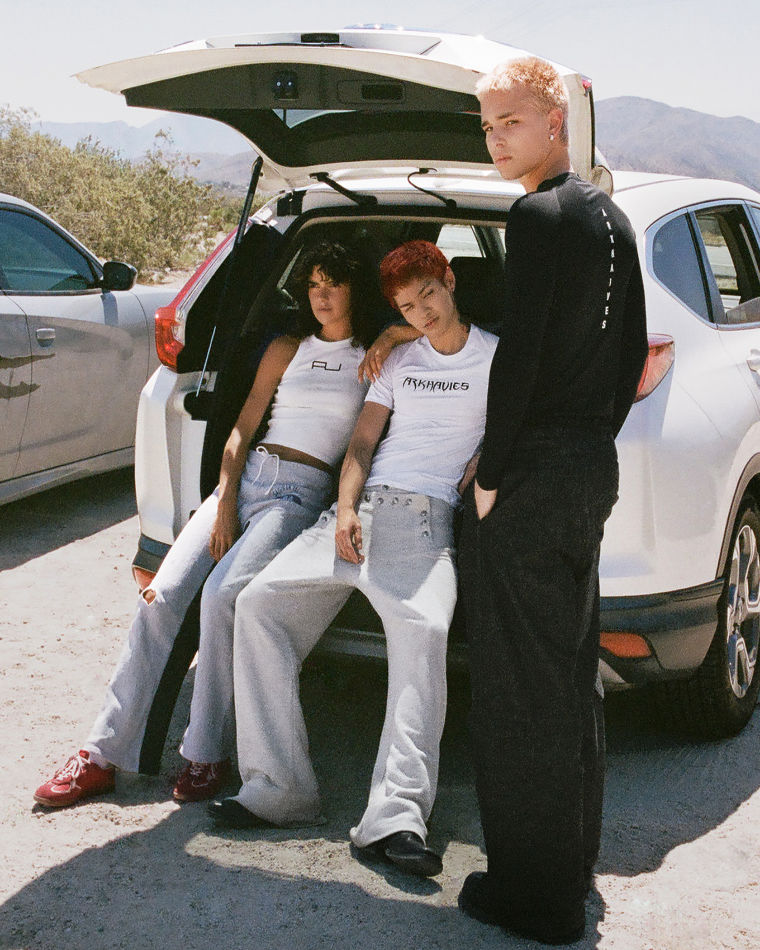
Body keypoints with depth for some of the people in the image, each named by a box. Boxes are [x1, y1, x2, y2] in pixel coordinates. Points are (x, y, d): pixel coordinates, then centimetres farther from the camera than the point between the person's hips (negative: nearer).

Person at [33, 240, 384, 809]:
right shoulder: (286, 350, 18)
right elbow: (243, 428, 13)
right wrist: (225, 504, 1)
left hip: (303, 493, -4)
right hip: (248, 475, 4)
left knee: (221, 595, -28)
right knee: (162, 596, -15)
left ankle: (208, 755, -15)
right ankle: (103, 755, -11)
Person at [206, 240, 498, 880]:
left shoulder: (496, 358, 12)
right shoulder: (399, 359, 23)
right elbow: (362, 443, 16)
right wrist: (346, 508, -1)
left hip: (424, 519, -5)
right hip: (358, 509, 5)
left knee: (424, 628, -35)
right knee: (260, 601, -14)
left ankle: (396, 818, -40)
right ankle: (277, 789, -14)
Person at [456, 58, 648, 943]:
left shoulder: (539, 215, -15)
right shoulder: (612, 217, 12)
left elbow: (518, 358, -21)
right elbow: (634, 351, 16)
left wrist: (489, 479, -14)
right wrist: (592, 439, 19)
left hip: (532, 474, -9)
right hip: (593, 469, 9)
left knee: (520, 687, 0)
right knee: (572, 672, 18)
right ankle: (574, 855, 32)